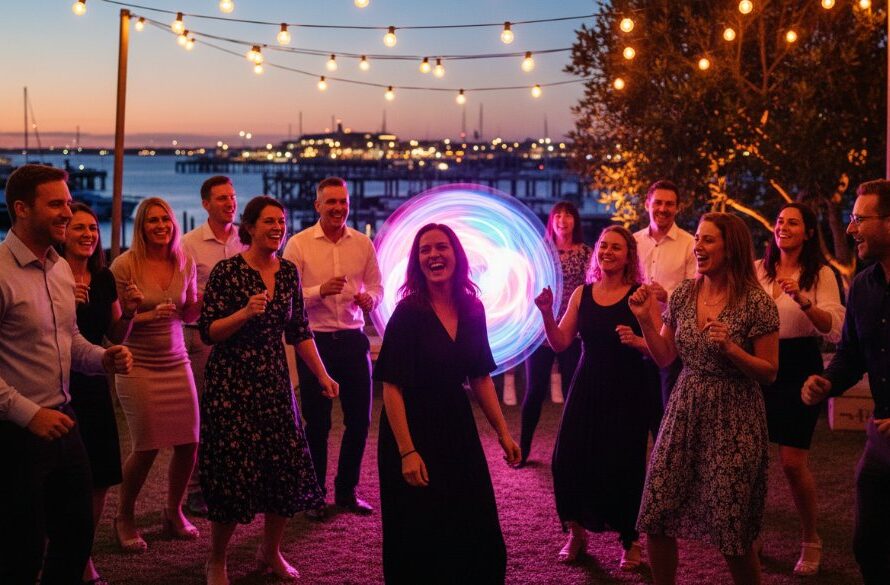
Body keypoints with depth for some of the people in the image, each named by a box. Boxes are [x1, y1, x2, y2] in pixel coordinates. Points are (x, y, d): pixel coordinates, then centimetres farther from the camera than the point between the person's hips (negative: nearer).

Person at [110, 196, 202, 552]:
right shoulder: (125, 265, -10)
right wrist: (147, 316, -22)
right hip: (139, 366, -5)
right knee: (146, 448, -5)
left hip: (177, 363, 5)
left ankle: (174, 512, 25)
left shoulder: (184, 263, 4)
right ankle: (124, 519, 18)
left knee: (188, 443, 2)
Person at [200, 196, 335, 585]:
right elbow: (208, 332, -11)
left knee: (288, 467, 4)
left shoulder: (288, 272, 6)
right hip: (232, 384, -5)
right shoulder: (227, 271, -10)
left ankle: (270, 552, 25)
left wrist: (322, 375, 5)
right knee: (233, 471, -2)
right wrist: (245, 313, -26)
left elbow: (299, 332, 10)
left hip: (274, 381, 5)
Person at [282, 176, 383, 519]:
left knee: (359, 418, 8)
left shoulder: (363, 244, 6)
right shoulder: (298, 244, -5)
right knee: (317, 422, 5)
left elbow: (376, 287, 10)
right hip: (315, 340, -3)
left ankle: (346, 490, 25)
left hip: (353, 339, 3)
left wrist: (369, 298, -12)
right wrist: (320, 291, -24)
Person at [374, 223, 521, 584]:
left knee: (477, 531, 12)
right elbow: (392, 387, -18)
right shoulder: (408, 312, -16)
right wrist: (407, 451, -23)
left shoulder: (473, 310, 0)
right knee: (419, 536, 6)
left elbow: (481, 378, 9)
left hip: (458, 427, 5)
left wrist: (503, 433, 8)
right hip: (414, 430, -5)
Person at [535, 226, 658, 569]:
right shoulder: (582, 294, 7)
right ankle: (576, 532, 21)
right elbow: (560, 343, 5)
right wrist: (547, 314, -10)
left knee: (623, 465, -3)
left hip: (627, 392, -3)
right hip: (587, 388, 3)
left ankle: (630, 541, 18)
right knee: (569, 459, -2)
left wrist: (637, 341, -26)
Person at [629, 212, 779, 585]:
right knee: (655, 520, 3)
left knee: (730, 531, 1)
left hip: (733, 420, -5)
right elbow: (664, 358, 11)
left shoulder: (757, 303, -11)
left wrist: (730, 348, -21)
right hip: (684, 414, 5)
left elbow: (769, 373, -7)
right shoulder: (682, 296, 4)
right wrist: (645, 319, -2)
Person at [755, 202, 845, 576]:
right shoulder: (757, 269, 6)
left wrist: (803, 300, -26)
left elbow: (835, 330, -13)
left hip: (798, 367, -4)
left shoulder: (820, 274, -4)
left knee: (793, 462, -5)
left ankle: (810, 540, 15)